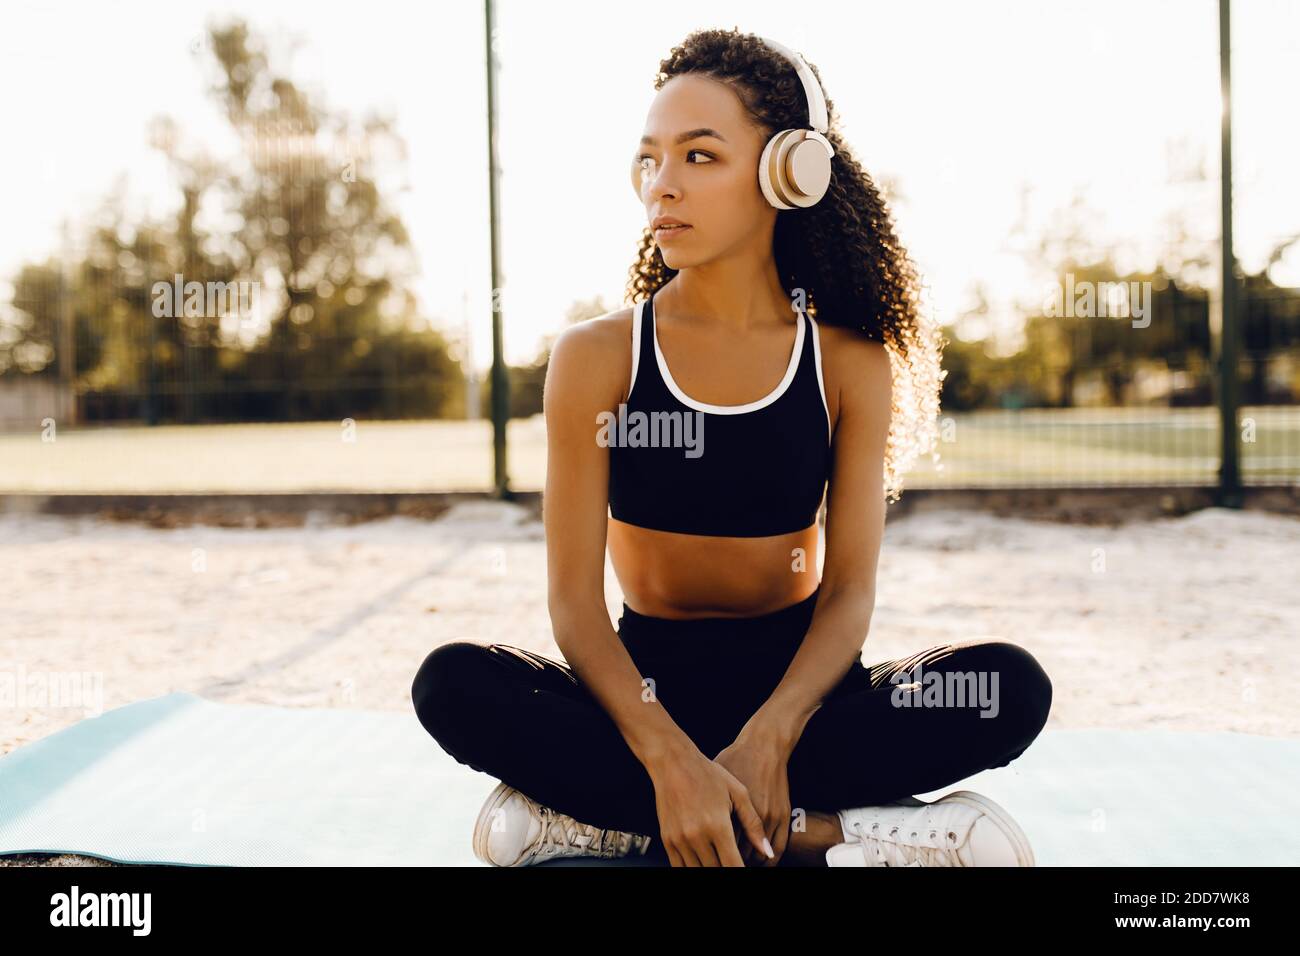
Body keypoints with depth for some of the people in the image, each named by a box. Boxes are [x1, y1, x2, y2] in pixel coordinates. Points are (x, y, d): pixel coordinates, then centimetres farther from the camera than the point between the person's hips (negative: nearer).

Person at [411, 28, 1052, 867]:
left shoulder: (850, 364, -3)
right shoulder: (596, 358, -6)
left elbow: (850, 589, -8)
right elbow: (574, 596, -12)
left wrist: (768, 737, -28)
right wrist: (669, 760, -28)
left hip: (796, 684, 1)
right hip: (648, 687, 0)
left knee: (1013, 687, -26)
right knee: (454, 686, -29)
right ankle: (817, 835, -29)